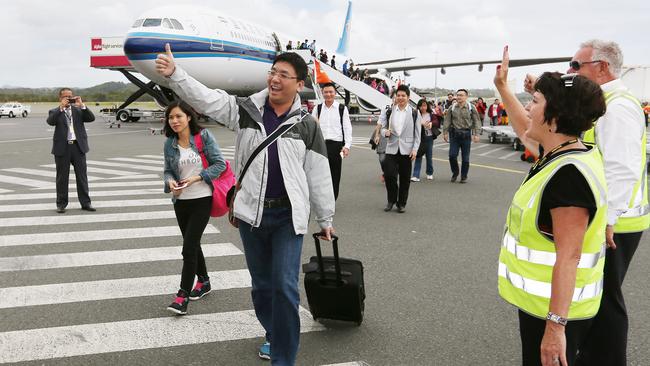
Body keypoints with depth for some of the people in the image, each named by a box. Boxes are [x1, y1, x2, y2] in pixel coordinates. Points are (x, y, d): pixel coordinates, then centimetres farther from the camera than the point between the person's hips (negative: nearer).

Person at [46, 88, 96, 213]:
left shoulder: (78, 110, 11)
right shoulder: (55, 112, 5)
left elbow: (91, 118, -3)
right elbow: (50, 121, -15)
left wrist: (82, 105, -11)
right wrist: (61, 107, -19)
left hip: (78, 146, 2)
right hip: (62, 148, -2)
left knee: (82, 176, 4)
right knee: (62, 177, 5)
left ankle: (85, 202, 10)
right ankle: (61, 204, 14)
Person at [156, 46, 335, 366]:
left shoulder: (306, 125, -1)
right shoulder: (245, 110, 1)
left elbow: (319, 175, 3)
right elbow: (204, 98, -11)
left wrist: (325, 219, 8)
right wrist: (174, 73, -29)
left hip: (288, 216, -2)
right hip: (251, 213, 2)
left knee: (285, 286, -7)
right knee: (261, 284, 16)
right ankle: (274, 335, 39)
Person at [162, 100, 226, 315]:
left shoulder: (204, 136, -9)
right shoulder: (169, 144, 4)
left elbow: (219, 164, -9)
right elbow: (168, 170, 10)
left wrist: (196, 178, -18)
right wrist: (170, 182, -12)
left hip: (202, 199, -5)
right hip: (181, 200, 5)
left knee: (189, 247, -10)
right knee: (192, 244, 17)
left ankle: (183, 295, -4)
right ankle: (203, 281, 37)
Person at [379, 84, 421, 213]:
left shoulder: (414, 113, 2)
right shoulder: (388, 111, 5)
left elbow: (417, 134, 2)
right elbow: (382, 127, 9)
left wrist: (415, 149, -6)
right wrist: (385, 132, -14)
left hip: (406, 150, 0)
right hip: (391, 148, 1)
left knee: (405, 178, 5)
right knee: (389, 175, -9)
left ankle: (401, 203, 21)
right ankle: (391, 200, 14)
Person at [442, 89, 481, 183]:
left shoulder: (471, 108, -2)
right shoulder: (452, 108, 3)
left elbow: (476, 122, -2)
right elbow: (447, 121, 6)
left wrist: (476, 134, -9)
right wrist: (445, 132, 0)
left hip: (466, 135, -1)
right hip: (454, 134, 1)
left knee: (465, 158, 5)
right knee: (452, 155, -2)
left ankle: (464, 176, 18)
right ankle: (455, 172, 21)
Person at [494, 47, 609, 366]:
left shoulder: (569, 174, -26)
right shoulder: (560, 152, 3)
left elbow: (568, 257, -27)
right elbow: (526, 132, 26)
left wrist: (556, 326, -26)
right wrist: (502, 87, 31)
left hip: (555, 310, -10)